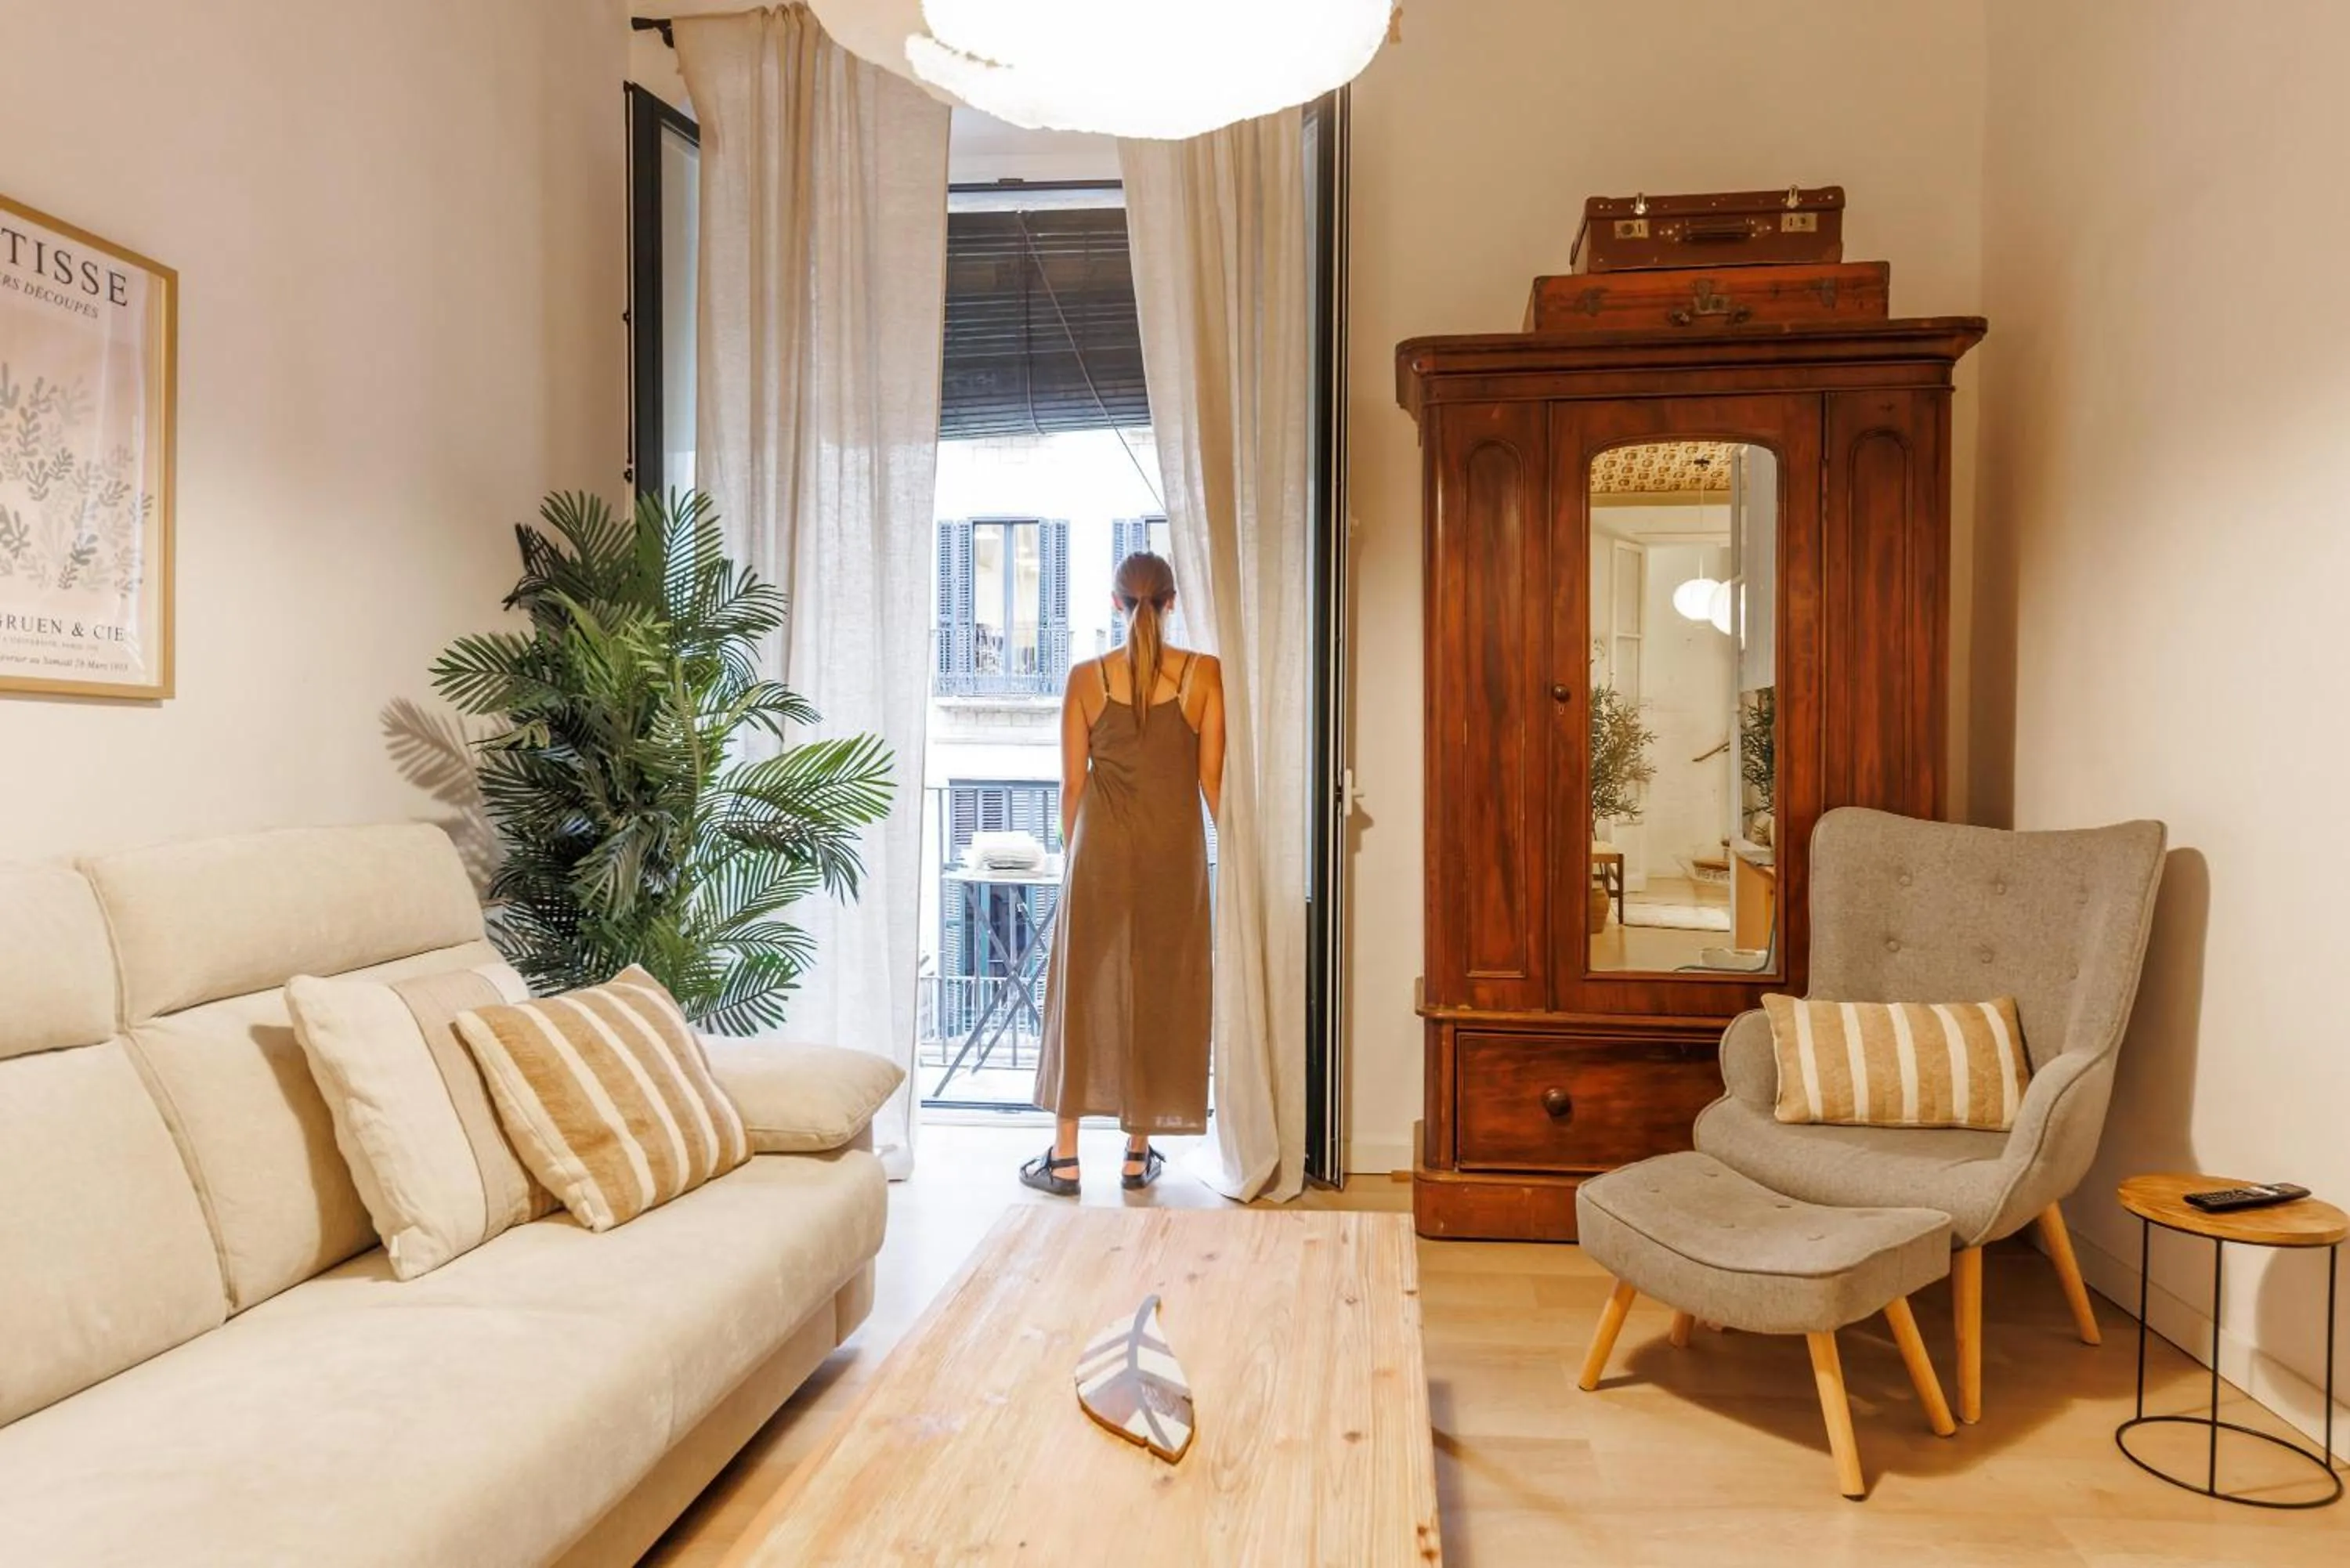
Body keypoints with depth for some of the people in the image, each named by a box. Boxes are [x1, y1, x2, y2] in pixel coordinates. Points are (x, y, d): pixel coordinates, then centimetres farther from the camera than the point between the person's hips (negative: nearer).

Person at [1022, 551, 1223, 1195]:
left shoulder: (1087, 677, -2)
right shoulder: (1204, 673, -4)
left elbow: (1072, 783, 1)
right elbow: (1212, 776, -3)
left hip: (1102, 848, 0)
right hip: (1175, 850, 0)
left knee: (1082, 991, 8)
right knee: (1161, 993, 10)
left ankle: (1064, 1157, 12)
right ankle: (1138, 1154, 18)